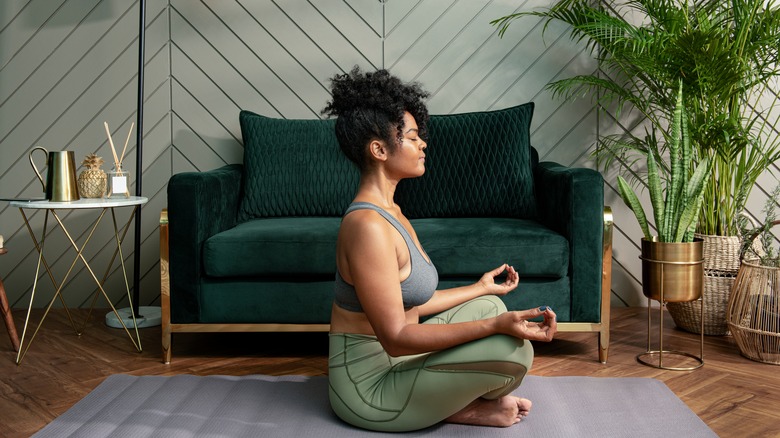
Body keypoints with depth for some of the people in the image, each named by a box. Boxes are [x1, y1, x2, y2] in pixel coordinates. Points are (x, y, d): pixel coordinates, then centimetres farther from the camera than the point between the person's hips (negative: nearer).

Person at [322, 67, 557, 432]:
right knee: (513, 348, -20)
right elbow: (395, 338, -27)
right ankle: (473, 408, 9)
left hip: (390, 360, 10)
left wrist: (480, 288, 22)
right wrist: (496, 325, -33)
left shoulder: (387, 211, 6)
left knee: (490, 305, 18)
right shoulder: (368, 225, -26)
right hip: (369, 387, -10)